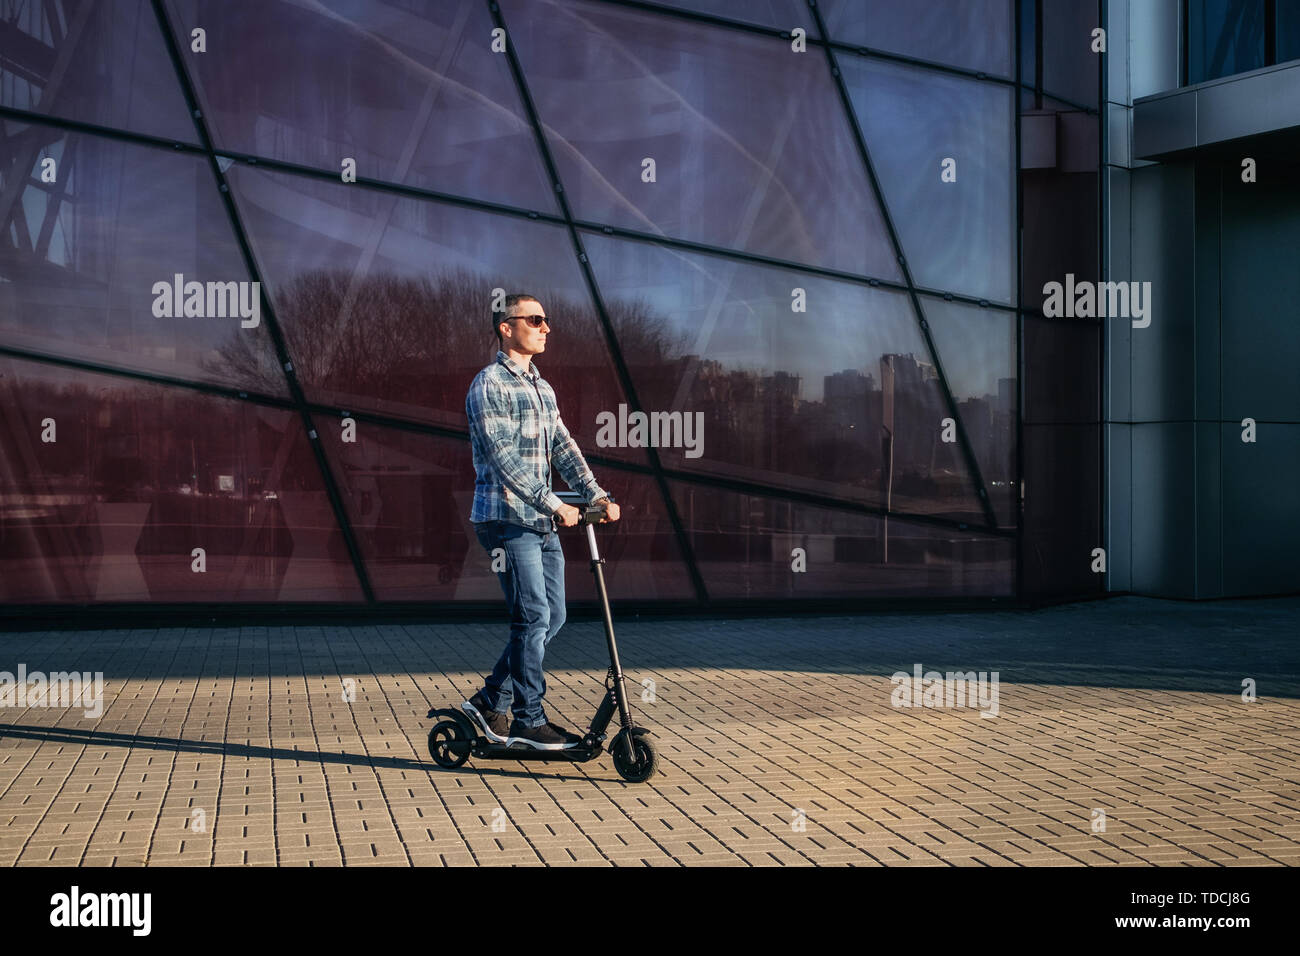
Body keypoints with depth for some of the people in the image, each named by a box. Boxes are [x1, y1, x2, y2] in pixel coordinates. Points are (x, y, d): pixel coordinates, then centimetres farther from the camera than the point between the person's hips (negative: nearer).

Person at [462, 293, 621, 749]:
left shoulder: (542, 387, 17)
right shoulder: (489, 385, -10)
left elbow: (562, 447, 12)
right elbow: (505, 459, -17)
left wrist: (596, 494, -1)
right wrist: (555, 505, -20)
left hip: (543, 522, 8)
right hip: (507, 519, -8)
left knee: (553, 616, 8)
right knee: (534, 616, -8)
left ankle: (491, 699, 19)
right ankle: (528, 720, 2)